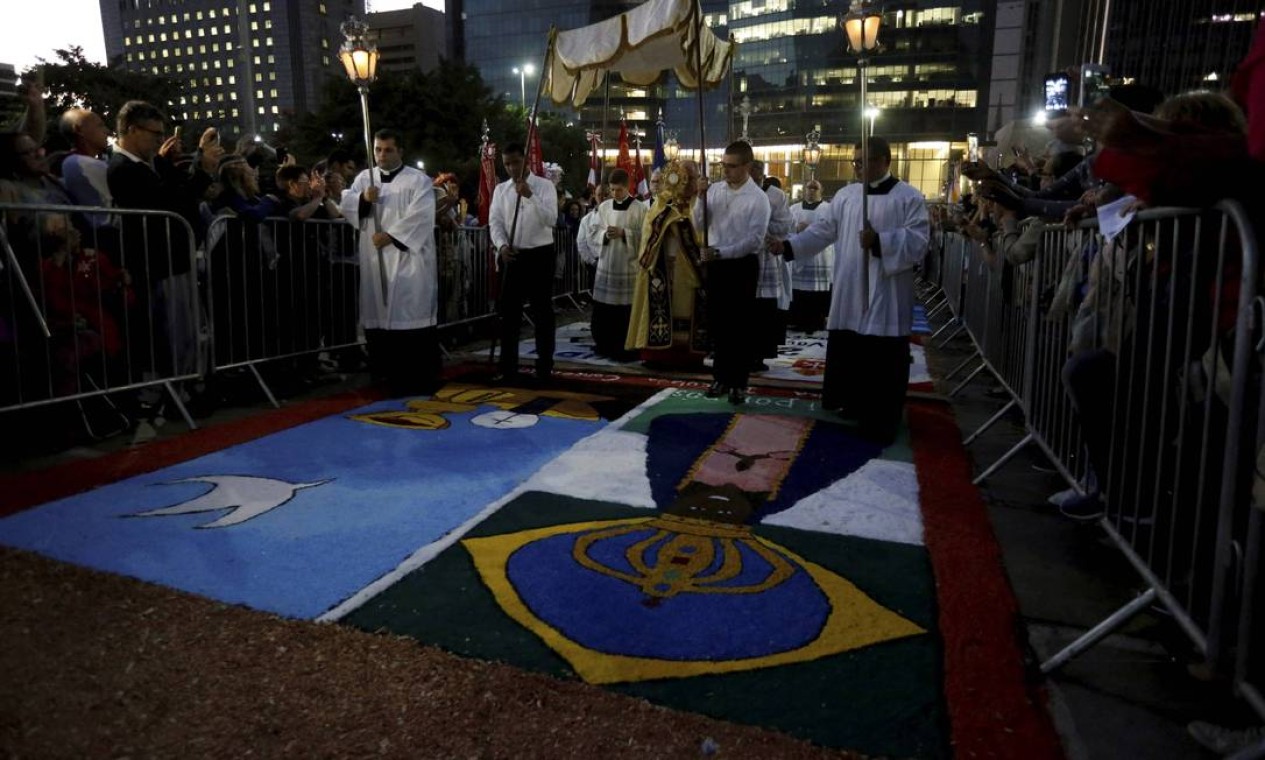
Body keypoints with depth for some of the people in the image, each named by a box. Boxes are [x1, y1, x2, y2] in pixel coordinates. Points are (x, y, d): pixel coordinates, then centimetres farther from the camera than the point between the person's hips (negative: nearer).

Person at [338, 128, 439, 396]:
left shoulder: (418, 180, 0)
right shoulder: (364, 177, 15)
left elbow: (419, 216, -11)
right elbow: (345, 205, 9)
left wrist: (390, 235, -17)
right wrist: (363, 199, -11)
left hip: (408, 258, -5)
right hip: (375, 259, 5)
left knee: (411, 313, -6)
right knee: (379, 313, 6)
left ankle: (420, 378, -2)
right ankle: (388, 373, 16)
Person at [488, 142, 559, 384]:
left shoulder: (545, 186, -3)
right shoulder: (500, 189, 8)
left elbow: (551, 219, -15)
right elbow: (495, 222, 3)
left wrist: (530, 196, -25)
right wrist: (501, 246, -15)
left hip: (540, 255, -3)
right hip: (512, 256, 3)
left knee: (542, 313, 4)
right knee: (509, 312, 6)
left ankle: (544, 368, 14)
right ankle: (508, 369, 14)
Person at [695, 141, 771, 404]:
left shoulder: (758, 198, -10)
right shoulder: (714, 189, 4)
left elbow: (755, 239, -16)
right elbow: (699, 224, 3)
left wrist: (721, 252, -22)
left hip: (742, 266, -4)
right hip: (716, 265, 5)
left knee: (741, 326, 4)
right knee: (717, 324, 12)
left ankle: (739, 382, 15)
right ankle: (721, 377, 25)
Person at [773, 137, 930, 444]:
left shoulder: (909, 198, -3)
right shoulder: (846, 195, 11)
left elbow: (919, 239, -11)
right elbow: (824, 230, 8)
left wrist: (879, 241, -22)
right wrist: (789, 246, -2)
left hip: (885, 297, -5)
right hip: (849, 293, 5)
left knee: (883, 361, -1)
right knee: (848, 353, 12)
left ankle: (881, 422, 11)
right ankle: (855, 405, 31)